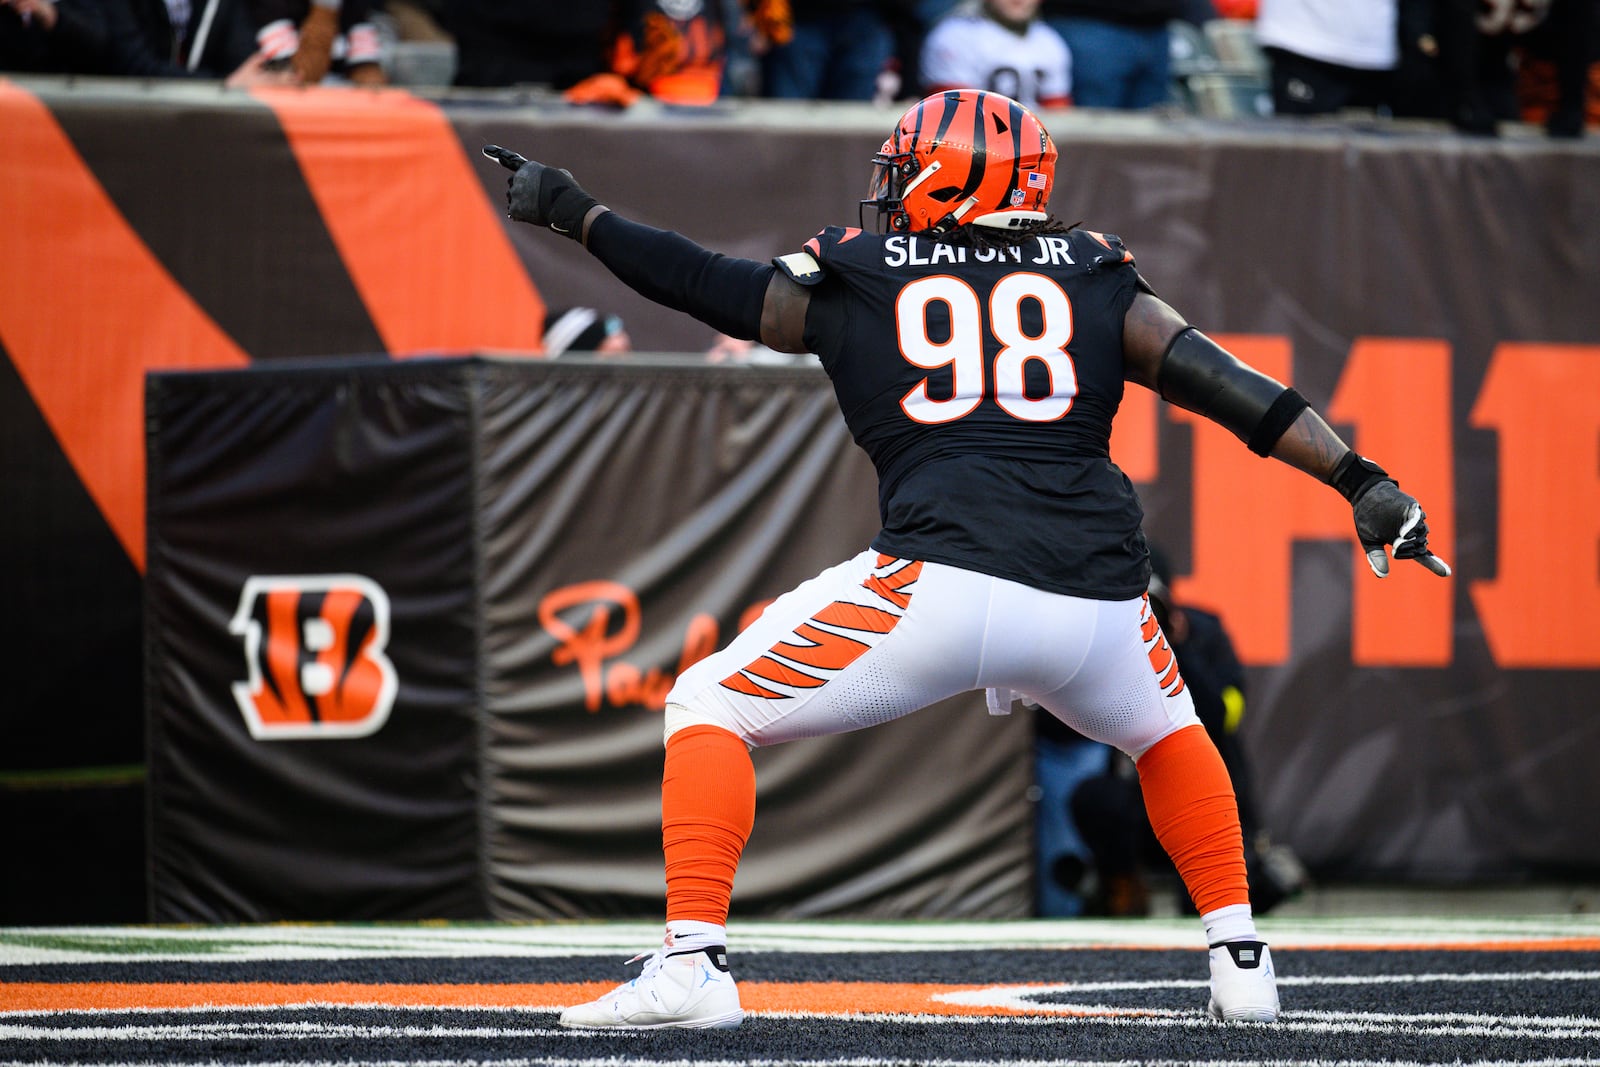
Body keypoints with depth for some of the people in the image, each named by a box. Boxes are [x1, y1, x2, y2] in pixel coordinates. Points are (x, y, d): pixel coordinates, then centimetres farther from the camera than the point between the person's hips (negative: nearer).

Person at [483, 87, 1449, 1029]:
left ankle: (693, 967, -4)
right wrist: (1362, 482, 9)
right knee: (1166, 731, 35)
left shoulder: (853, 280, 15)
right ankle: (1241, 965, 27)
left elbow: (704, 283, 24)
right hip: (1098, 604, 3)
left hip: (941, 588, -3)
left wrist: (571, 211, 36)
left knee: (709, 708, 12)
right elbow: (1219, 381, 10)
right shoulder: (1094, 279, 18)